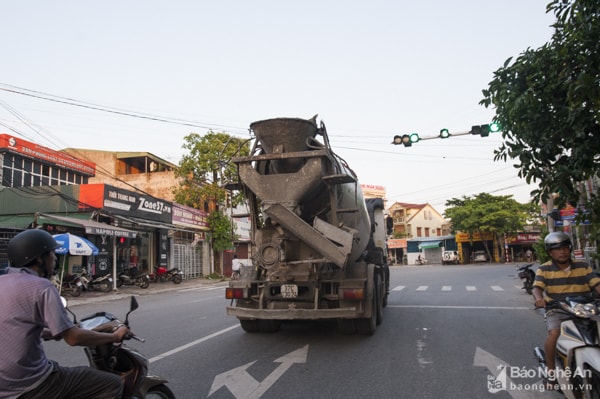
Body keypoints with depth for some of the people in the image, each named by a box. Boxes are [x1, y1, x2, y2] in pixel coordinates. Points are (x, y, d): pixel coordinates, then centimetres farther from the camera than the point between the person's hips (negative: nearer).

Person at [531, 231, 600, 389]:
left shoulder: (583, 267, 8)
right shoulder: (544, 269, 1)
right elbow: (537, 287, -11)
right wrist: (539, 298, -35)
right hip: (556, 311, -2)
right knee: (554, 333, -28)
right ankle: (551, 370, -11)